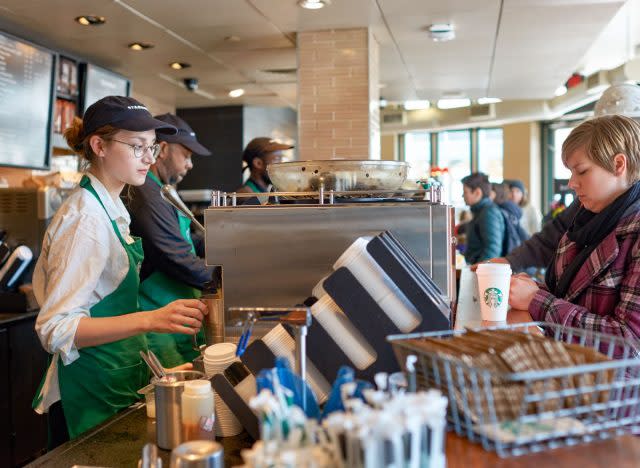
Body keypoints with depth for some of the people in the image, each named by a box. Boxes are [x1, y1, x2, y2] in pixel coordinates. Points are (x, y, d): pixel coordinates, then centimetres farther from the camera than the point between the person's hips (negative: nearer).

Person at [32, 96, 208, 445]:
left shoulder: (111, 209, 8)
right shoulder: (86, 218, -21)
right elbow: (56, 328, -27)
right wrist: (150, 320, -37)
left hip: (116, 383, 9)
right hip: (91, 393, -9)